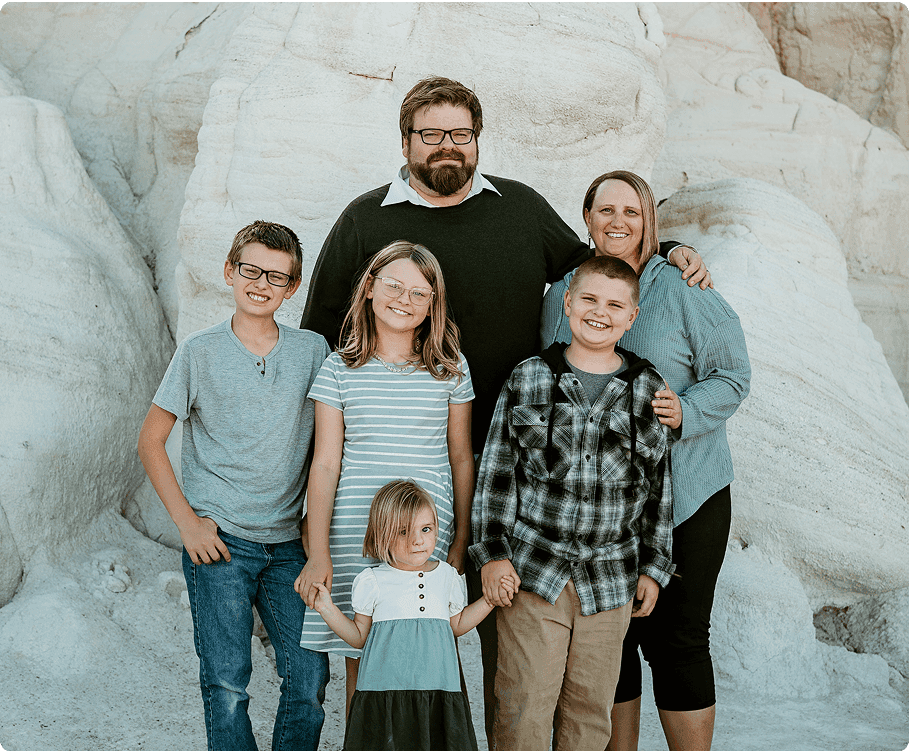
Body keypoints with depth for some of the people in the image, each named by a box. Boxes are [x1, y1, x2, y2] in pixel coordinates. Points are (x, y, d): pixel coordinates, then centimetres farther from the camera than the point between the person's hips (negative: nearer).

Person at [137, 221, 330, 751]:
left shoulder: (314, 351, 4)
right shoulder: (200, 353, -1)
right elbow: (151, 441, 3)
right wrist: (187, 521, -4)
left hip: (290, 543, 2)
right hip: (219, 542, -2)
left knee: (310, 679, 0)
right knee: (226, 684, -1)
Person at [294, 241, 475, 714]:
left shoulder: (451, 369, 5)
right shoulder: (340, 369, 3)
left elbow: (461, 458, 9)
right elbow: (325, 464, 1)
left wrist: (461, 543, 6)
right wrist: (318, 554, -6)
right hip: (353, 540, 0)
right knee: (361, 667, 7)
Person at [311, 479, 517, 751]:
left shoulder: (447, 576, 7)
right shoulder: (372, 581, -1)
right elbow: (359, 637, 7)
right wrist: (327, 609, -4)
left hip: (439, 692, 2)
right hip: (385, 693, -2)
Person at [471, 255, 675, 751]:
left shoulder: (649, 389, 5)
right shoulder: (528, 379, 1)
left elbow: (660, 486, 9)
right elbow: (496, 472, 3)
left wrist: (654, 566, 8)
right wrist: (491, 552, -3)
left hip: (611, 581, 2)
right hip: (532, 571, -1)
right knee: (523, 709, 1)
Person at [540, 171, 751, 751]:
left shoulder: (684, 290, -5)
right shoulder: (561, 294, 8)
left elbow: (732, 375, -4)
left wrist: (686, 411, -22)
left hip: (684, 497, -3)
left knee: (677, 640, 1)